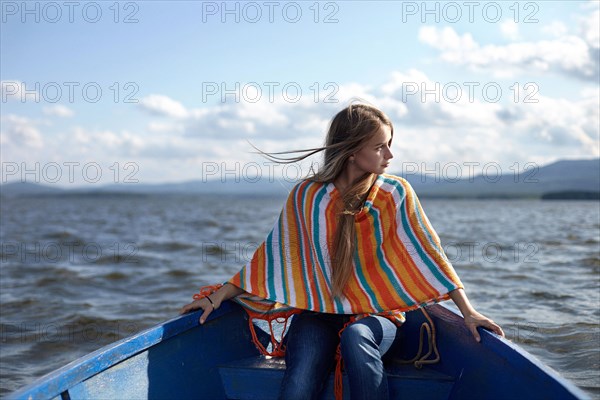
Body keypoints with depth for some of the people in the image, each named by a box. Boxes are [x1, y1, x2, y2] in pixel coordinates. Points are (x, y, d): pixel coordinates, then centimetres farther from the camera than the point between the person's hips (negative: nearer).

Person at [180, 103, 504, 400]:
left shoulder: (396, 193, -2)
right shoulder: (307, 197, -2)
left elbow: (427, 252, -1)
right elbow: (274, 254, 4)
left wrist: (468, 311, -8)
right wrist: (218, 297, -1)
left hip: (377, 313, 0)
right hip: (319, 313, 0)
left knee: (356, 337, -37)